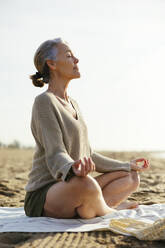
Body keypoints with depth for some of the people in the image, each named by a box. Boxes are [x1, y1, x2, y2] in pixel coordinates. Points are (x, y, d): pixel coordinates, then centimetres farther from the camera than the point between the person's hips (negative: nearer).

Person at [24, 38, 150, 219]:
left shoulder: (73, 104, 16)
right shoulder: (44, 102, -11)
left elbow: (87, 155, 20)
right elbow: (55, 155, -23)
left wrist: (126, 166, 24)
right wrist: (73, 168, -46)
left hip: (70, 187, 9)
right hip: (43, 196, -9)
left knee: (132, 179, 7)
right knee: (87, 185, -38)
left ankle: (84, 210, -10)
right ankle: (109, 210, -7)